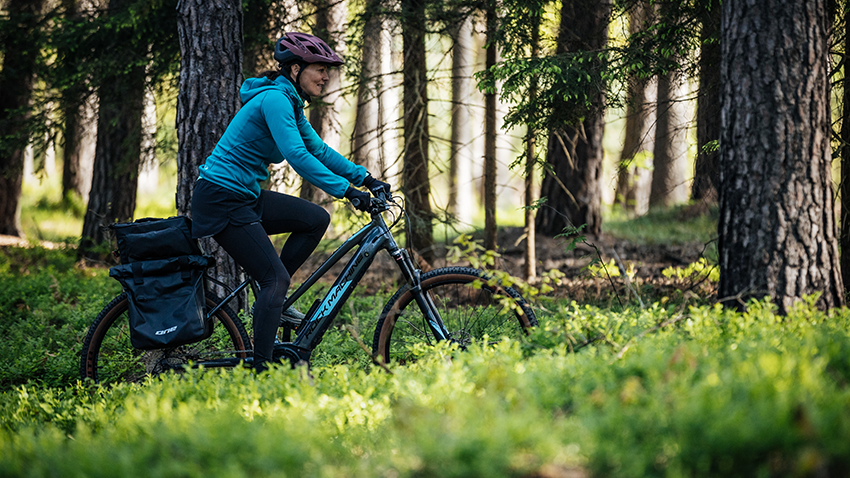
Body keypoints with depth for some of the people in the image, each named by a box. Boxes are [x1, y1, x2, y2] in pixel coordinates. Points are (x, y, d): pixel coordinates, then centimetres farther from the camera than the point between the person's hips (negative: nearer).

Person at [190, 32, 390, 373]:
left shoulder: (289, 101, 13)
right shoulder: (274, 99, -18)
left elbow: (318, 149, 17)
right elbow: (297, 156, -28)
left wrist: (365, 178, 9)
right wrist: (346, 190, -30)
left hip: (245, 195, 10)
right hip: (221, 200, -10)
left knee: (316, 219, 4)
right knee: (276, 277, -13)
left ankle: (271, 301, 9)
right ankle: (261, 370, -13)